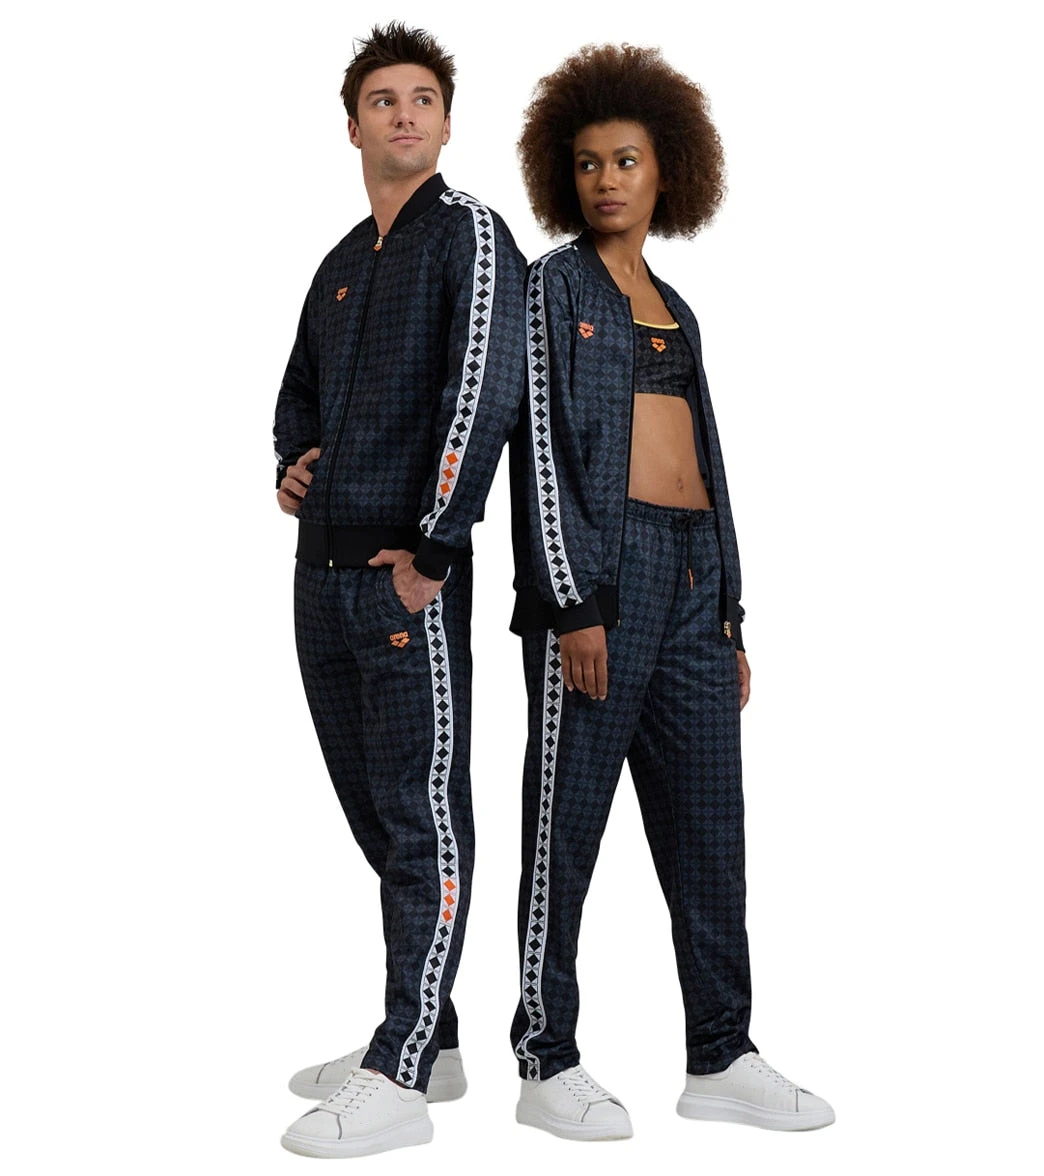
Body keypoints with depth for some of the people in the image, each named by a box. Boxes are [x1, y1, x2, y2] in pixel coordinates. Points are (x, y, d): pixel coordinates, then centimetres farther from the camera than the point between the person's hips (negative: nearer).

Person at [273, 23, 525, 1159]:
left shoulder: (468, 233, -3)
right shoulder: (342, 263, 20)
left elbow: (485, 389, -15)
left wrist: (433, 545, -18)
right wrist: (290, 466, 12)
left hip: (406, 570, -8)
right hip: (322, 566, 8)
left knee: (424, 818, -4)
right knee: (373, 809, 12)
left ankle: (399, 1079, -1)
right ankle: (427, 1041, 23)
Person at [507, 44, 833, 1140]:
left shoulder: (673, 310, 21)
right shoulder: (554, 287, 2)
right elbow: (539, 444, -8)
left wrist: (728, 619, 16)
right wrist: (571, 603, -17)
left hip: (692, 573, 7)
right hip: (598, 565, -7)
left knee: (707, 820, 7)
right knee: (568, 816, -2)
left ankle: (720, 1059, 15)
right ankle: (548, 1065, 6)